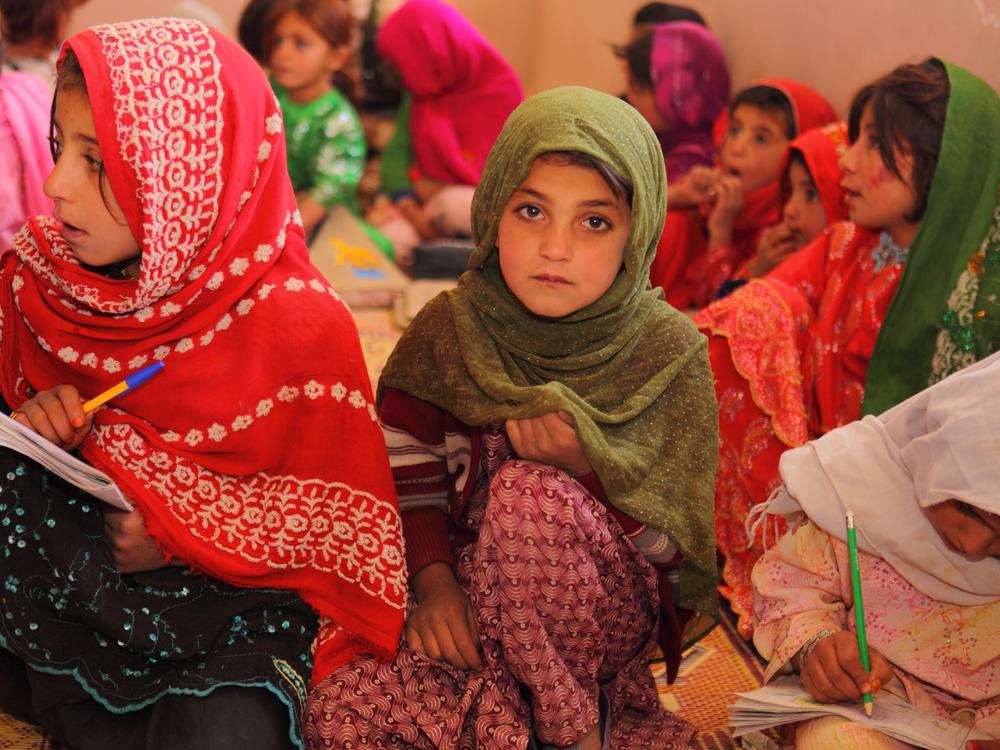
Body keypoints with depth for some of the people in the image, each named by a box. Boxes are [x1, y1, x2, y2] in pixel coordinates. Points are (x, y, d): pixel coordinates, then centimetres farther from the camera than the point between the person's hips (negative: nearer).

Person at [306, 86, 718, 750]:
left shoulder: (667, 352, -9)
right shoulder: (449, 331, -3)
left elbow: (679, 544, -8)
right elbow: (405, 467, -1)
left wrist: (589, 465, -25)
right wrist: (433, 580, -16)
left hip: (614, 610, -1)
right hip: (468, 598, 2)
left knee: (530, 492, -34)